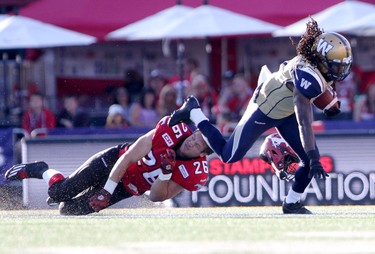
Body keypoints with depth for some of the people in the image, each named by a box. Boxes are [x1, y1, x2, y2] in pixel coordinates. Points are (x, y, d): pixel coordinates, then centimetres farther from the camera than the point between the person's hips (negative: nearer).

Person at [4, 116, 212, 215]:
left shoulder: (195, 175, -23)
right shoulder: (172, 131, -27)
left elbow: (156, 197, -18)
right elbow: (129, 157, -22)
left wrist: (166, 171, -35)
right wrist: (106, 191, -23)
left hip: (127, 188, 2)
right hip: (115, 161, -2)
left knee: (69, 209, -2)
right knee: (59, 193, -9)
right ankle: (41, 170, 25)